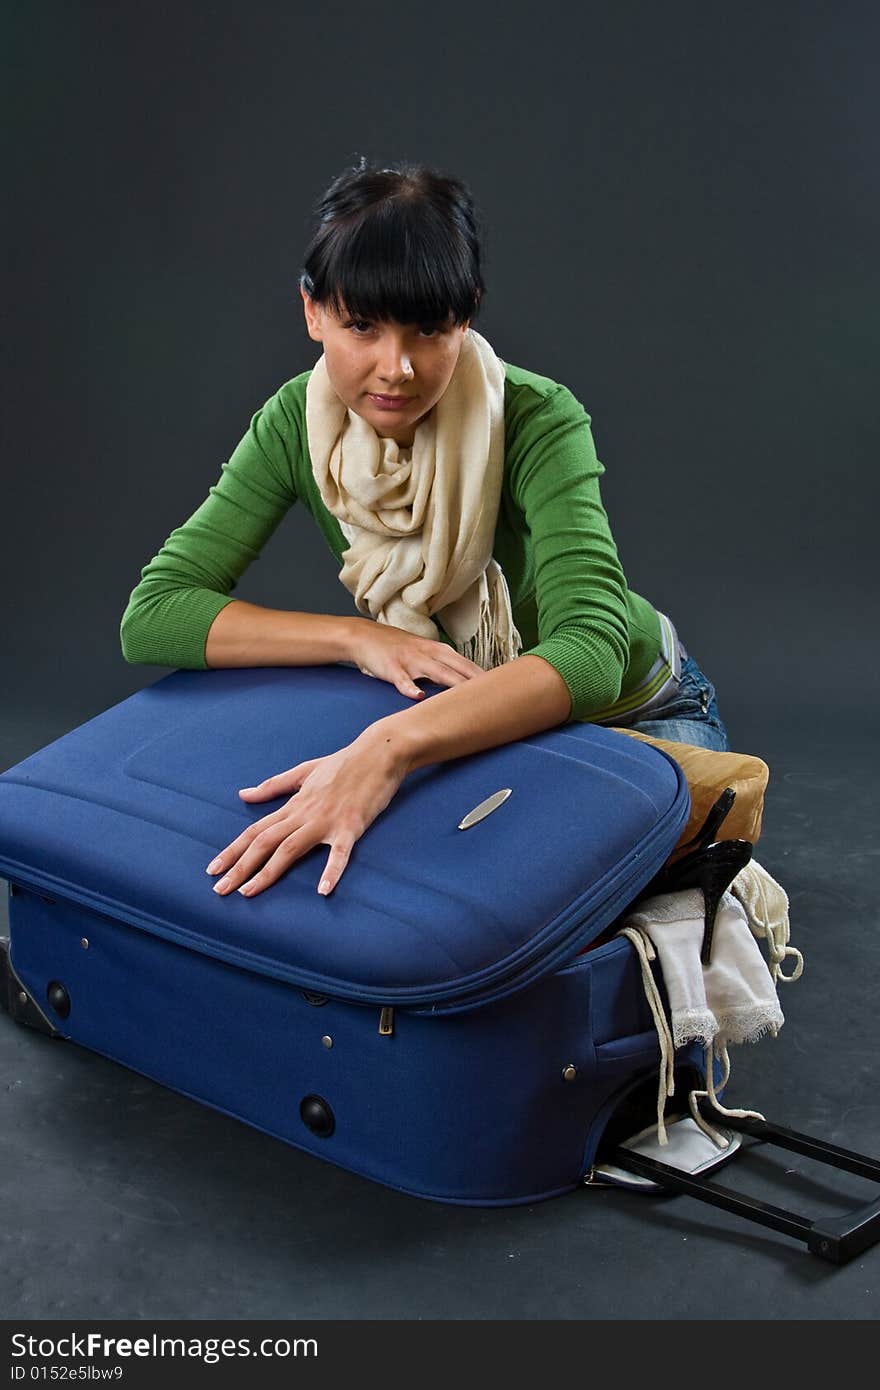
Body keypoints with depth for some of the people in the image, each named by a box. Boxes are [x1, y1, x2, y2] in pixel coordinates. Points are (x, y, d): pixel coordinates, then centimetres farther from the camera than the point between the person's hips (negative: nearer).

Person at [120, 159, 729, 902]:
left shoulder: (538, 421, -31)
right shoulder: (297, 422, -18)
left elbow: (589, 653, -45)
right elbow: (150, 615, -22)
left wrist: (389, 748, -60)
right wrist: (358, 636, -34)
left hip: (634, 709, -3)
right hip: (463, 718, 3)